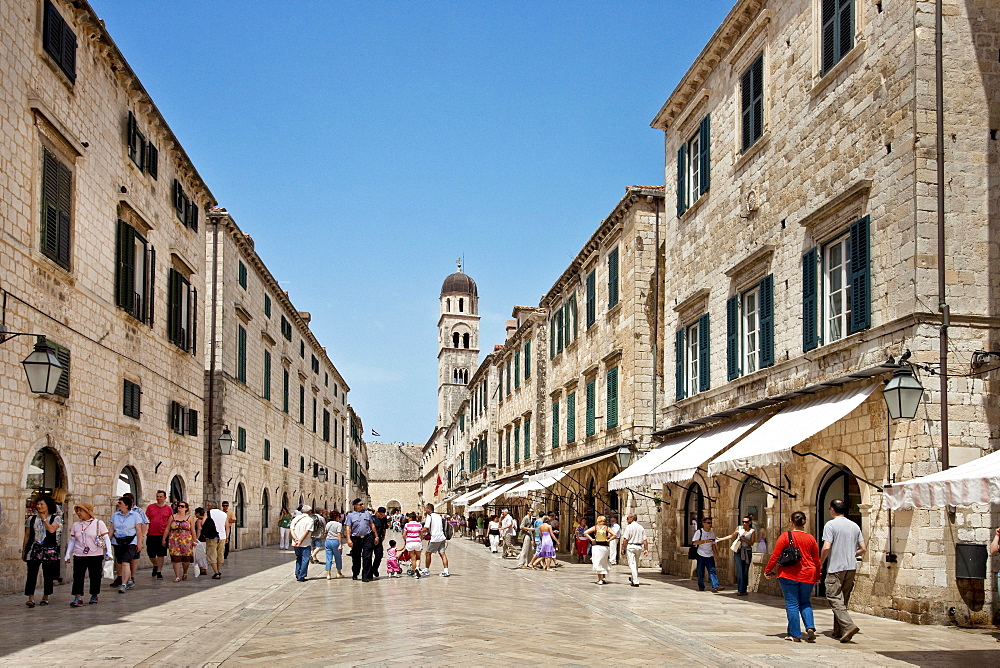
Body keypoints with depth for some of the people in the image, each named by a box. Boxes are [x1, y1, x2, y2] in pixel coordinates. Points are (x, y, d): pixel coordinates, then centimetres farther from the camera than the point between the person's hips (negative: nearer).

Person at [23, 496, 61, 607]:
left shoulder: (55, 518, 4)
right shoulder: (31, 519, 12)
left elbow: (52, 529, -15)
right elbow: (27, 536, 15)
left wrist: (44, 518, -6)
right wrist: (23, 550, 12)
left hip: (49, 549, -1)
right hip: (34, 549, 1)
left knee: (48, 575, 3)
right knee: (32, 574, -9)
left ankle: (45, 597, 14)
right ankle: (31, 598, -12)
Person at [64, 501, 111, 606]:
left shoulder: (99, 523, -1)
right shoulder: (75, 525, 9)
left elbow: (106, 539, 0)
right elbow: (72, 541, 15)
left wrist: (108, 553, -7)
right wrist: (68, 555, 9)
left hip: (96, 556, -2)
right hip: (79, 556, 2)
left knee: (95, 577, 5)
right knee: (78, 576, -9)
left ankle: (94, 595, 20)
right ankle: (78, 597, -10)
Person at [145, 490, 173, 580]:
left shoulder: (169, 509, 3)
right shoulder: (150, 507, 5)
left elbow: (171, 523, 7)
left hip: (163, 535, -1)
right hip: (151, 535, 1)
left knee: (161, 555, 0)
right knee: (151, 554, 8)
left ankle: (159, 572, 9)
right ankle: (155, 565, 35)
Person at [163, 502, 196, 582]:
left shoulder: (189, 518, 7)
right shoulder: (172, 517, 11)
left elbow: (193, 530, 6)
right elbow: (167, 529, 11)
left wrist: (194, 541, 2)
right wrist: (164, 539, 7)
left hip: (186, 540, -1)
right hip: (174, 540, 1)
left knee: (186, 558, -1)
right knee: (176, 558, -5)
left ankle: (185, 573, 25)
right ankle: (177, 576, -2)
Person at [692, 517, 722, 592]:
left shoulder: (712, 533, 11)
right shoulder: (699, 532, -5)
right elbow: (694, 542, -17)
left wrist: (715, 554, 12)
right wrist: (705, 541, -25)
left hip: (710, 556, 3)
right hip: (701, 555, -3)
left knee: (712, 571, -9)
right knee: (700, 572, 3)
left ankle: (715, 586, -18)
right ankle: (701, 587, 18)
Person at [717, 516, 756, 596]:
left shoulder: (752, 531, 2)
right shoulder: (739, 528, 5)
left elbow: (751, 543, -1)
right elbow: (732, 536, 20)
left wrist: (744, 539, -15)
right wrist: (721, 539, 23)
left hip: (747, 552, 0)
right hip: (738, 551, 0)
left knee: (745, 572, 2)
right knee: (739, 571, -10)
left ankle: (744, 590, 12)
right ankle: (740, 590, -12)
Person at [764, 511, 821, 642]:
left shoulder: (785, 536, -6)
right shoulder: (810, 538, 3)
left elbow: (775, 556, -7)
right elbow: (817, 560, 11)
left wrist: (767, 571, 5)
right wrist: (817, 576, 24)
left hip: (789, 575, -3)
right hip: (807, 576, 3)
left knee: (792, 604, 3)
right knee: (805, 603, 17)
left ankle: (795, 635, 3)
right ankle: (810, 628, -2)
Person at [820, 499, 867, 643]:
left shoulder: (830, 525, -8)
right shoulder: (855, 526, 11)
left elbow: (826, 547, -17)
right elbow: (863, 549, 11)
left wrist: (820, 562, -3)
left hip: (836, 567, -6)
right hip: (851, 567, 7)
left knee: (834, 598, -6)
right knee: (843, 600, 14)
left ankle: (849, 626, -24)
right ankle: (838, 631, 18)